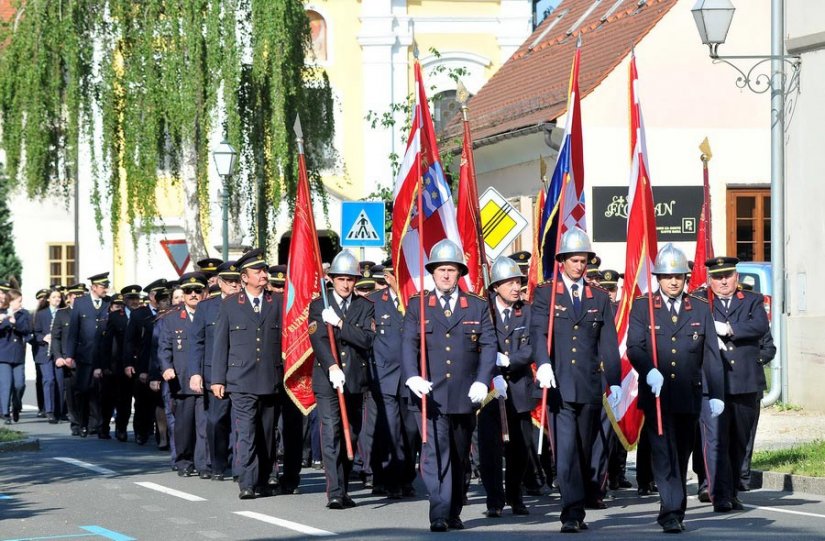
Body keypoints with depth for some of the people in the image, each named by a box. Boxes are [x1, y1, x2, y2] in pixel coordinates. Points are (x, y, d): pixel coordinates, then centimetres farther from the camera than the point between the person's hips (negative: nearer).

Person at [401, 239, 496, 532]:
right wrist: (412, 376, -21)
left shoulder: (477, 306, 10)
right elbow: (408, 344, -3)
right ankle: (439, 515, -19)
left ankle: (454, 513, 22)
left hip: (464, 396, 2)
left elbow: (488, 345, 3)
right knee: (436, 453, -14)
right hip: (430, 394, -2)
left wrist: (482, 381, -12)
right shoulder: (417, 305, 7)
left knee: (460, 458, 11)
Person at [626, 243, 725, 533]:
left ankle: (674, 511, 20)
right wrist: (649, 371, -27)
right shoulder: (642, 307, 4)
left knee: (682, 455, 10)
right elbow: (634, 346, -7)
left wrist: (716, 394, 3)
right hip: (656, 394, -3)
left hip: (689, 397, 3)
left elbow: (711, 354, 8)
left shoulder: (701, 309, 10)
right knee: (664, 454, -11)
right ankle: (671, 512, -15)